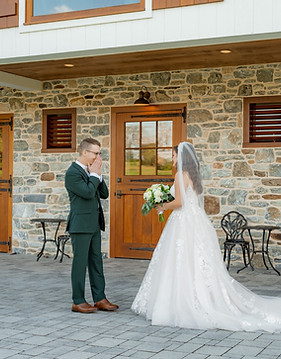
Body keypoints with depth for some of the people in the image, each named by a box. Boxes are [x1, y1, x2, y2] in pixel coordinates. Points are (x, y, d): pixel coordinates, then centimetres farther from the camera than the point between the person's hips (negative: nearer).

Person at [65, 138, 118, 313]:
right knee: (80, 263, -2)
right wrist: (94, 174, -10)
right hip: (80, 225, -9)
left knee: (96, 262, 10)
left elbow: (104, 194, 12)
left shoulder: (90, 171, 14)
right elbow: (88, 193, -22)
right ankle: (78, 301, 6)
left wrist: (98, 175, 1)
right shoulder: (73, 173, -12)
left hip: (94, 225, 9)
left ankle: (100, 299, 16)